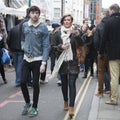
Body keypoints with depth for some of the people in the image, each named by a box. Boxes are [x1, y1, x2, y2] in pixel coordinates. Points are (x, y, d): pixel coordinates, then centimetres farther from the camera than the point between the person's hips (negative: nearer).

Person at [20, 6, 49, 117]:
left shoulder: (43, 27, -8)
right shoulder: (24, 25, 4)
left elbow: (46, 46, -9)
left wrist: (44, 63, -15)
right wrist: (23, 47, -5)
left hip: (37, 60, -3)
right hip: (26, 59, 3)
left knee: (35, 84, 4)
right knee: (23, 82, 2)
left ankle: (34, 107, 19)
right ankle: (27, 103, 26)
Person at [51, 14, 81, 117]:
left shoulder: (75, 32, 0)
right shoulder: (58, 33, 4)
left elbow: (81, 43, -15)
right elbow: (52, 45, 5)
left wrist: (76, 34, -32)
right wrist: (60, 47, -14)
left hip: (73, 62, -2)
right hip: (62, 62, 2)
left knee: (72, 84, -9)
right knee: (64, 83, 13)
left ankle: (71, 107, -11)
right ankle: (66, 102, 31)